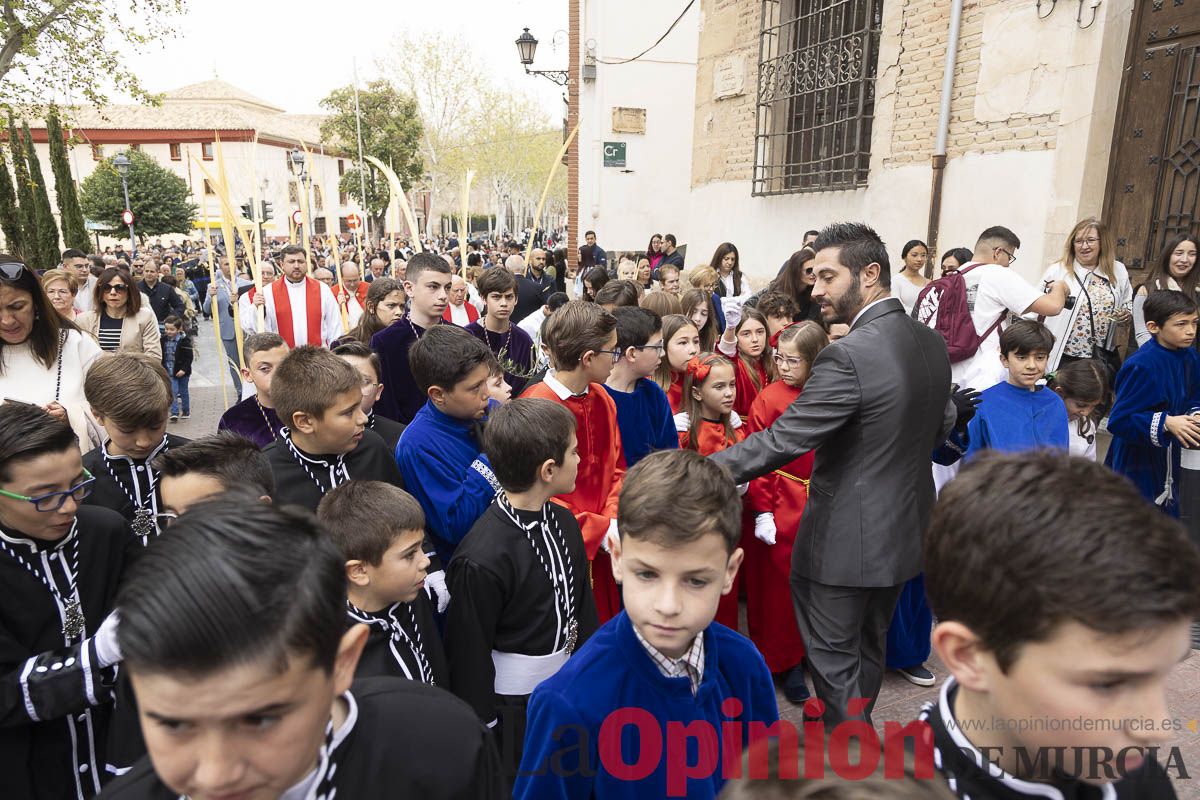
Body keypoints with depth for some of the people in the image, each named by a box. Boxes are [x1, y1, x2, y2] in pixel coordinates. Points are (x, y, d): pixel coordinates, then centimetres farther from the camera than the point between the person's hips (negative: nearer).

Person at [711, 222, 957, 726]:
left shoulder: (848, 355, -26)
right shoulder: (931, 342, 1)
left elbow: (781, 441, -27)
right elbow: (943, 423, 15)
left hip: (846, 540, -9)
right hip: (905, 528, 9)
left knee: (834, 657, 10)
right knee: (868, 648, 25)